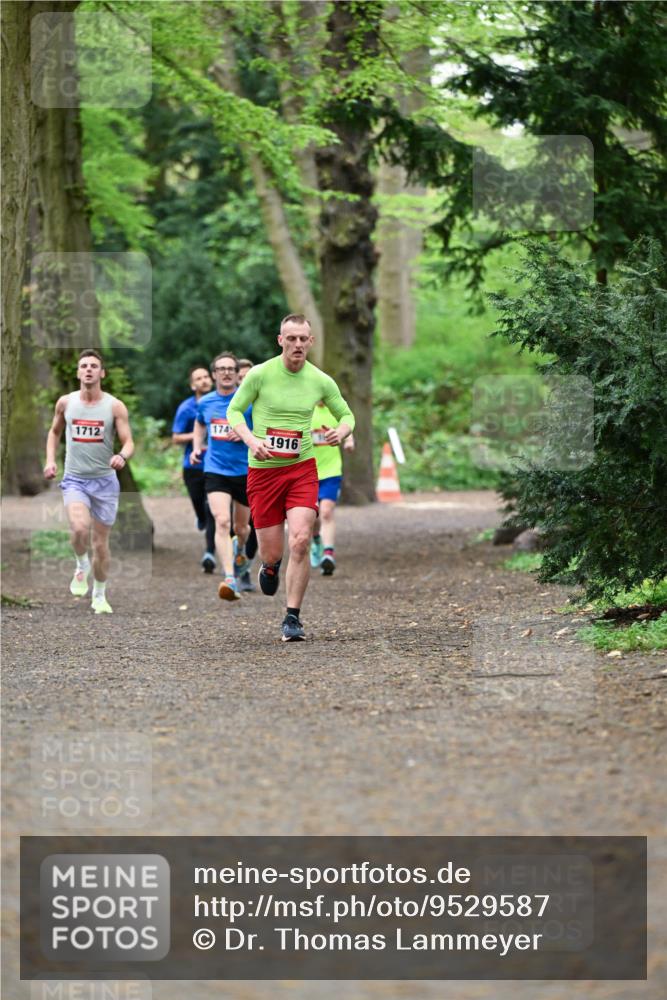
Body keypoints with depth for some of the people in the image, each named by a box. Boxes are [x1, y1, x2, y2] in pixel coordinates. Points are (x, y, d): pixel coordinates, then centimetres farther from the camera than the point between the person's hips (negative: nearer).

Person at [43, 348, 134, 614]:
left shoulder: (115, 406, -4)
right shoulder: (66, 402, 2)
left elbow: (128, 442, -7)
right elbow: (54, 432, 19)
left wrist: (122, 456, -29)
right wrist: (50, 460, 4)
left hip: (105, 481, 0)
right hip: (74, 479, 0)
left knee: (101, 543, 6)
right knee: (79, 527, -27)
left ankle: (99, 596, 25)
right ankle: (81, 567, 3)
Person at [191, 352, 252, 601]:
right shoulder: (205, 402, 5)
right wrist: (197, 448, 10)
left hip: (245, 471, 0)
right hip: (215, 471, 0)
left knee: (241, 527, 14)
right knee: (222, 522, -20)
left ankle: (240, 550, 53)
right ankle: (229, 579, -29)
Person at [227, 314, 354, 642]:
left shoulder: (320, 381, 0)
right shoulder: (260, 374, -7)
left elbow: (346, 414, 15)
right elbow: (234, 411, 2)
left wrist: (341, 430, -9)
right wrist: (251, 440, -16)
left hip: (302, 468, 1)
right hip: (263, 470, -1)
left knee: (300, 541, -17)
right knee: (272, 552, 2)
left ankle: (292, 618, -6)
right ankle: (270, 566, 42)